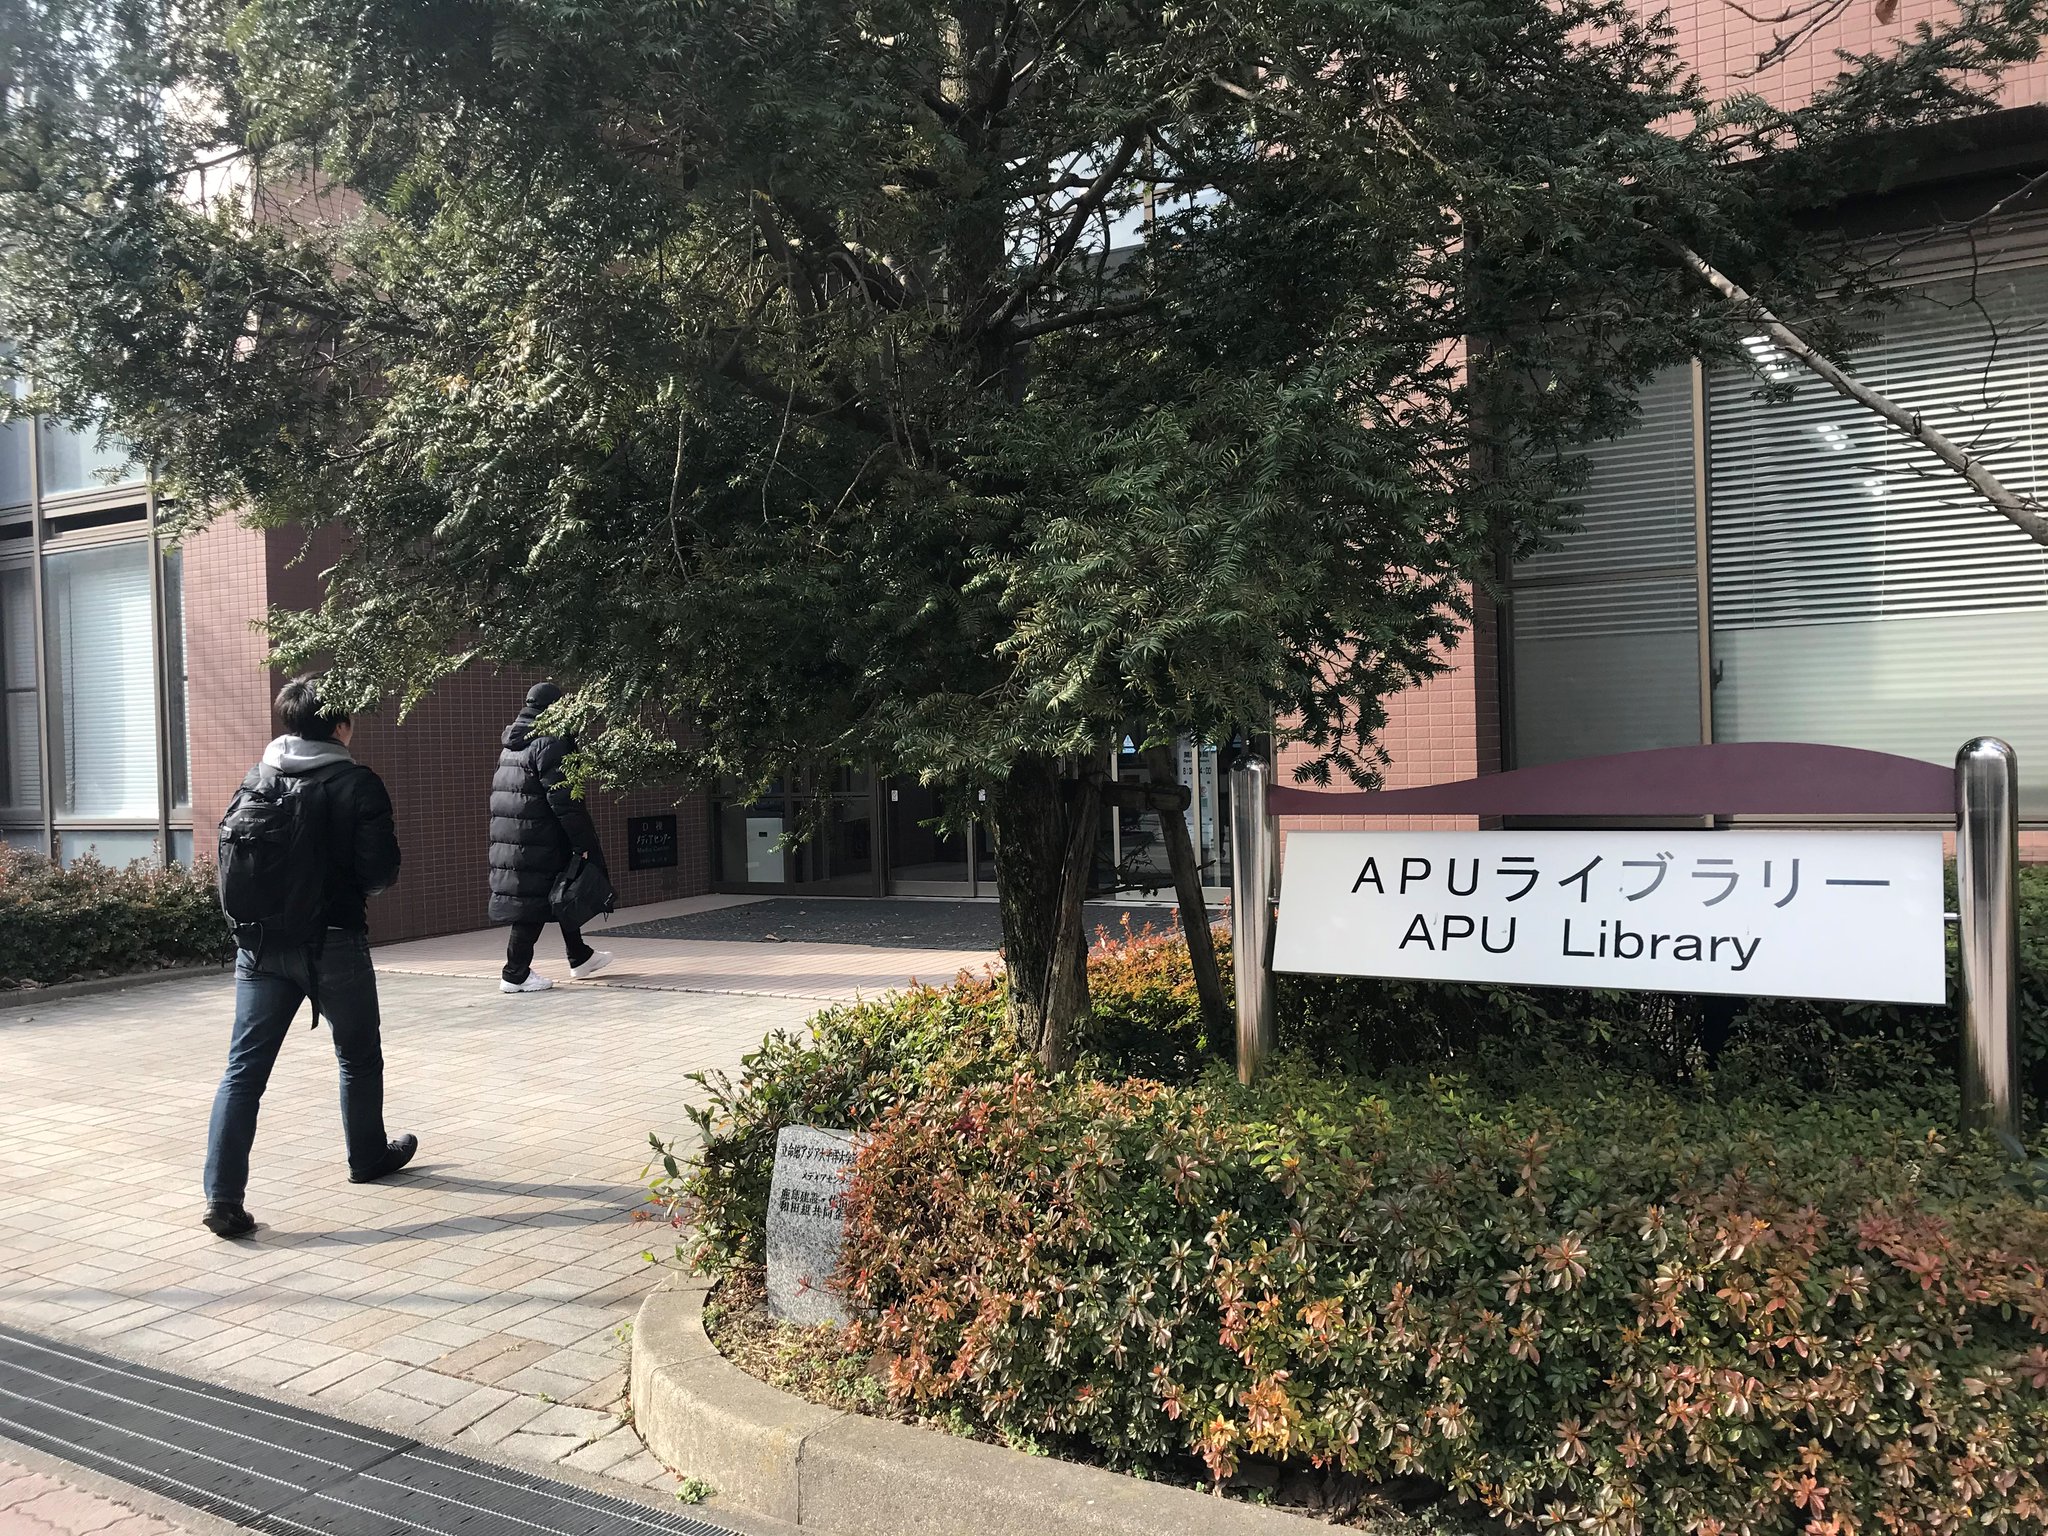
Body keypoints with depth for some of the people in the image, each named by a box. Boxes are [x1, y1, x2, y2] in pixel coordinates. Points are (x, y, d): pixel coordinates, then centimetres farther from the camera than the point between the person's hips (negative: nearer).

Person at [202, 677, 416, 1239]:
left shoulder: (257, 778, 5)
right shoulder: (358, 784, -9)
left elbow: (229, 851, 4)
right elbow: (381, 870, -12)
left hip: (261, 945, 4)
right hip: (334, 942, -4)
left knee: (244, 1068, 3)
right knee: (359, 1056, 17)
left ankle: (223, 1197, -6)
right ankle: (368, 1157, 33)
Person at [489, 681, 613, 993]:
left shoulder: (512, 743, 15)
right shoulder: (550, 743, -13)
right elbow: (564, 801, -18)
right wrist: (586, 845, -16)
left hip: (509, 835, 9)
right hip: (536, 840, -9)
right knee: (532, 901, -2)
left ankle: (579, 957, 28)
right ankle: (516, 974, 3)